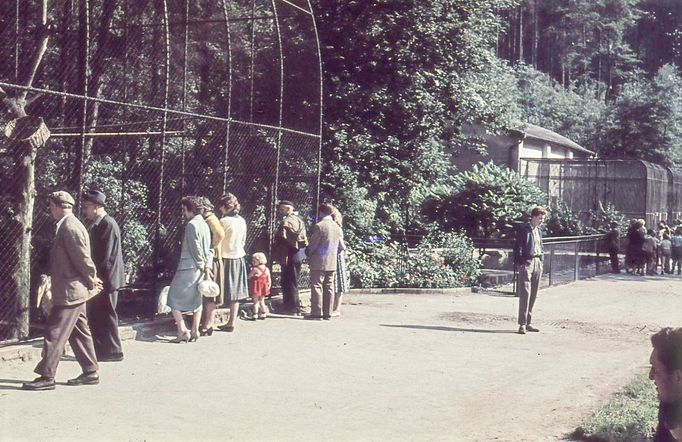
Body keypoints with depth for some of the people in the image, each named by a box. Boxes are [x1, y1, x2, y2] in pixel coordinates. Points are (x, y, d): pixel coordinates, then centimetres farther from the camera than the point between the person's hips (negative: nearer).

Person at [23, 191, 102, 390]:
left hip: (70, 291, -10)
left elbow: (83, 258, -20)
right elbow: (80, 259, 17)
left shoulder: (70, 227, -19)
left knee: (54, 333, -5)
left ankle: (47, 376, 0)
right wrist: (92, 281, 15)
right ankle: (90, 372, 20)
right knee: (80, 332, 14)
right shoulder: (68, 225, 12)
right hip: (74, 290, 10)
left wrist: (92, 282, -9)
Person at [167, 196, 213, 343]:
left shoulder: (191, 224, -14)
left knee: (174, 299, 0)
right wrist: (207, 267, 3)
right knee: (196, 300, 13)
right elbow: (208, 249, 9)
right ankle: (195, 332, 15)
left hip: (188, 268, -8)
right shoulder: (204, 224, 12)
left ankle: (183, 331, -5)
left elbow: (195, 249, -16)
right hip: (199, 269, 8)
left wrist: (202, 266, -8)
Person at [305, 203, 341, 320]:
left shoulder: (319, 226, -14)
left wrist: (308, 253, 5)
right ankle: (327, 313, 10)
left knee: (316, 286, -3)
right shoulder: (337, 227, 8)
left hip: (319, 262, -7)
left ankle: (316, 312, -5)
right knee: (329, 287, 8)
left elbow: (313, 245, -12)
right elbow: (339, 245, 13)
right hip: (332, 262, 7)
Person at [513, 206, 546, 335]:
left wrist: (541, 259, 13)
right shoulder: (523, 229, -6)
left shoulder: (539, 231, 16)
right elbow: (518, 247, -9)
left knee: (533, 295, 9)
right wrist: (519, 263, -14)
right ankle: (522, 324, -9)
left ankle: (528, 323, 16)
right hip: (526, 263, -8)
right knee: (525, 294, -10)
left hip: (537, 263, 8)